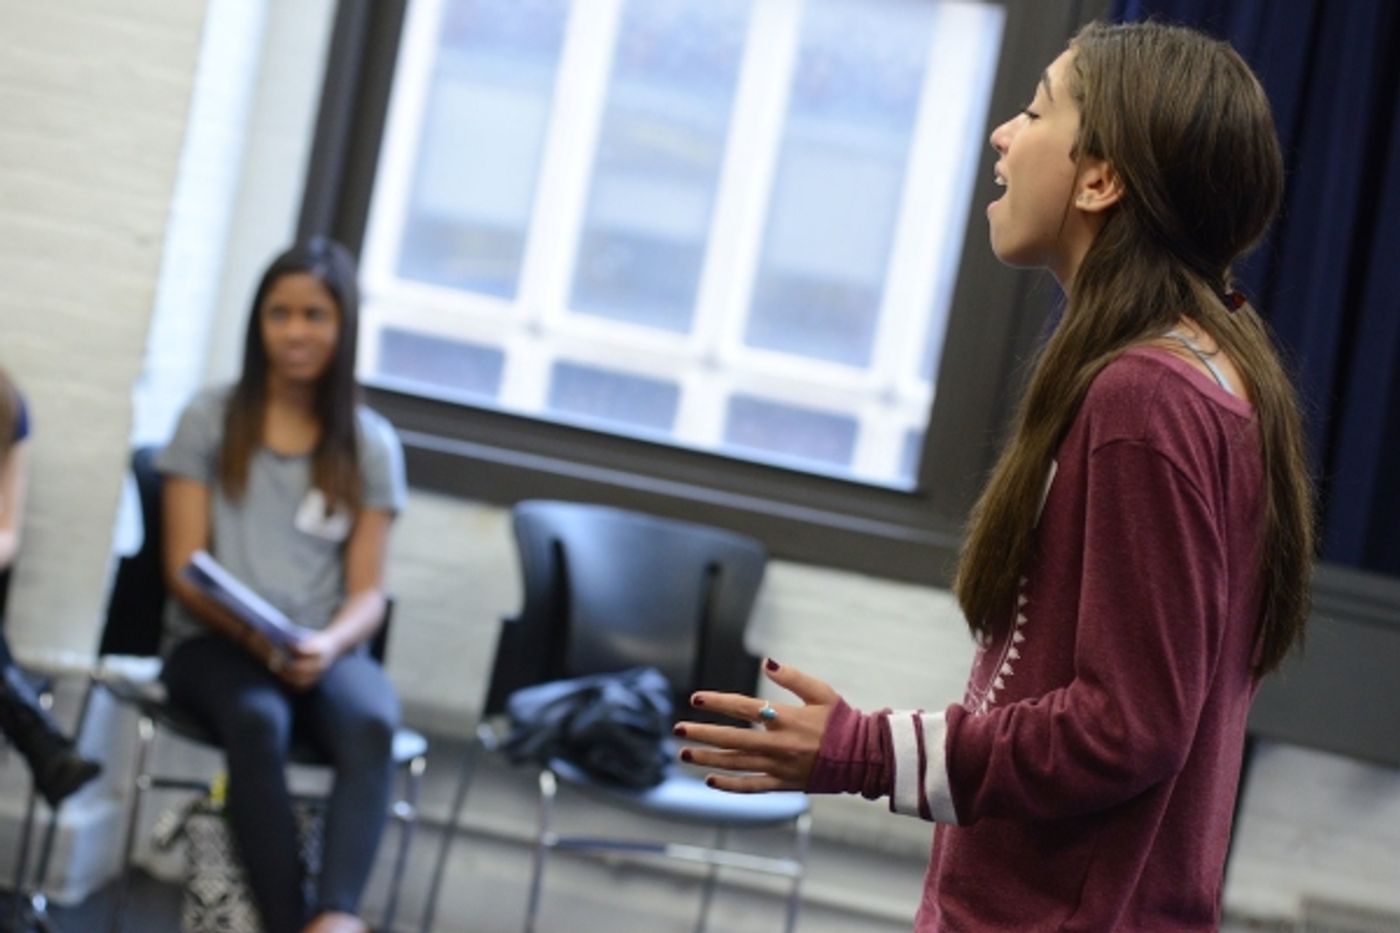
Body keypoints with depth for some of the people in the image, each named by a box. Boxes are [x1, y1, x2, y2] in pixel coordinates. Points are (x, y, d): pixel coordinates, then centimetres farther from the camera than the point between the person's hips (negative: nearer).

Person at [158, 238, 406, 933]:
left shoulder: (371, 444, 11)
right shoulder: (211, 419, 8)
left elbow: (368, 591, 6)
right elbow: (184, 570, 1)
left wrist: (329, 643, -17)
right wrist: (251, 631, -19)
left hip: (323, 651, 1)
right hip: (213, 641, -1)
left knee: (373, 723, -34)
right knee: (258, 720, -36)